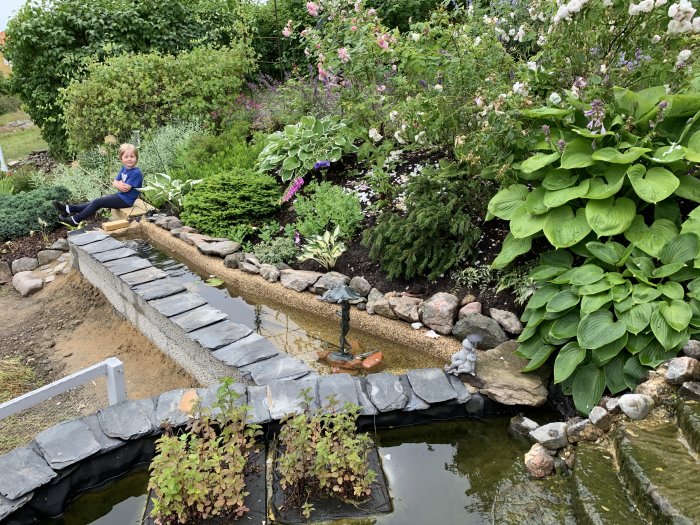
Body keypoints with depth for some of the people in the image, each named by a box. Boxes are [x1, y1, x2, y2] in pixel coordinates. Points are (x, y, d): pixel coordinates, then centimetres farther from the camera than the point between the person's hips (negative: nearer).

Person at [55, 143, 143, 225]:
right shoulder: (123, 169, 9)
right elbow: (114, 183, 8)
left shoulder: (136, 173, -20)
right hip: (120, 195, 9)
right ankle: (69, 209, 7)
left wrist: (119, 184, -3)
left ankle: (75, 220, 0)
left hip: (125, 200, -9)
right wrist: (119, 185, -15)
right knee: (96, 201, 4)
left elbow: (126, 188, -23)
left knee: (97, 203, -9)